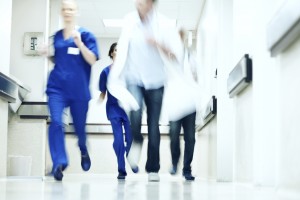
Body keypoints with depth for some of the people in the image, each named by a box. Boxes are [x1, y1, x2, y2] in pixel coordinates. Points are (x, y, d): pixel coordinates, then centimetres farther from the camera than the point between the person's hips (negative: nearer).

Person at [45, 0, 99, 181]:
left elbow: (93, 60, -9)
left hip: (79, 89, -2)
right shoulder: (57, 36, 11)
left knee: (79, 126, 10)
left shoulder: (86, 35, 0)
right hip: (57, 87, 2)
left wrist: (79, 43, -20)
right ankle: (59, 163, -18)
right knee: (56, 122, -18)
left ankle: (84, 150, 43)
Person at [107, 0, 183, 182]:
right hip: (134, 80, 0)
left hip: (156, 82, 0)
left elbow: (176, 56, -9)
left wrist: (158, 44, -25)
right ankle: (137, 141, 7)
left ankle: (153, 169, 15)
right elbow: (122, 50, 2)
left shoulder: (163, 24, -10)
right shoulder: (129, 21, -6)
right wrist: (115, 78, 3)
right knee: (135, 112, -26)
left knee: (154, 126, 1)